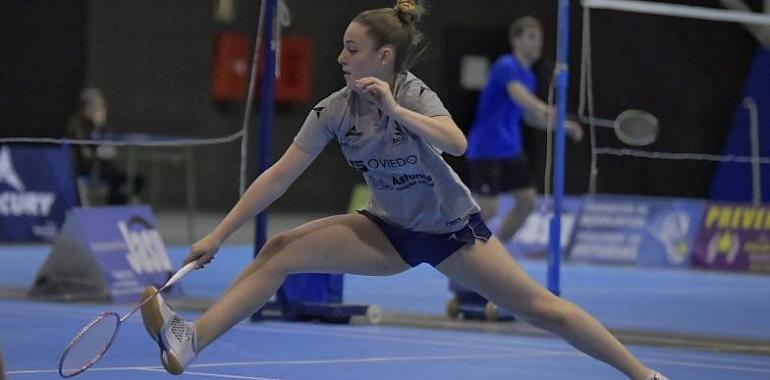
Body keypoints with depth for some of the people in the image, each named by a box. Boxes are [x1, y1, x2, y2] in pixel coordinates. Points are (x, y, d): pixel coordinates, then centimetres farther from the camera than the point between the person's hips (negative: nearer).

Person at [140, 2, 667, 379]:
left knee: (539, 306, -7)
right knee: (279, 252, -13)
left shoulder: (414, 94, -21)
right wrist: (218, 236, -13)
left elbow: (456, 143, -41)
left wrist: (395, 109, -47)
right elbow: (279, 177, -10)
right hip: (389, 231, 4)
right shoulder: (335, 110, -11)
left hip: (451, 228, -4)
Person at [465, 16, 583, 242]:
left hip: (510, 150, 9)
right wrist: (544, 109, -57)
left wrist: (564, 126, 10)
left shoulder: (527, 75, 11)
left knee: (527, 201, 5)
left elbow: (530, 116, 21)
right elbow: (517, 93, -38)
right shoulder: (506, 67, -17)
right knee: (487, 210, -12)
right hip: (486, 150, -9)